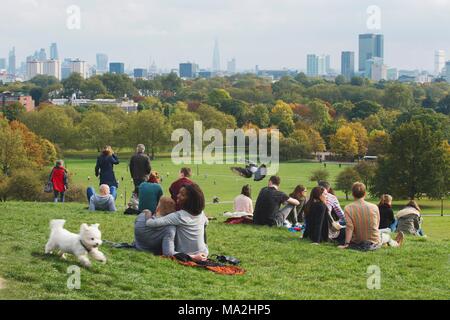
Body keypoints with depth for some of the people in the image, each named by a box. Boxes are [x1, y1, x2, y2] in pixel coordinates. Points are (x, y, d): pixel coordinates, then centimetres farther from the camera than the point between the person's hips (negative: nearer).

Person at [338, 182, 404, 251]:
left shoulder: (348, 208, -13)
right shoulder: (374, 207, -9)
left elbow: (349, 227, -19)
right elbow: (376, 225, 3)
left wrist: (346, 244, -18)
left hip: (356, 244, 0)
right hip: (373, 244, 0)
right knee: (386, 235, 32)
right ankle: (395, 243, 66)